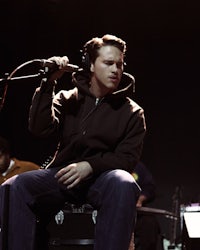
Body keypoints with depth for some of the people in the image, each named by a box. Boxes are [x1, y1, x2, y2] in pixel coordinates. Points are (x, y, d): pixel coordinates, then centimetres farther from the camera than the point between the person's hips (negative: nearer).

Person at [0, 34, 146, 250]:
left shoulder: (132, 112, 8)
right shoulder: (68, 99, 12)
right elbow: (40, 129, -3)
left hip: (103, 177, -1)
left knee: (123, 185, -40)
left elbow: (128, 156, -1)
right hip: (63, 175, 2)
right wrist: (49, 83, -10)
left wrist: (90, 165, -18)